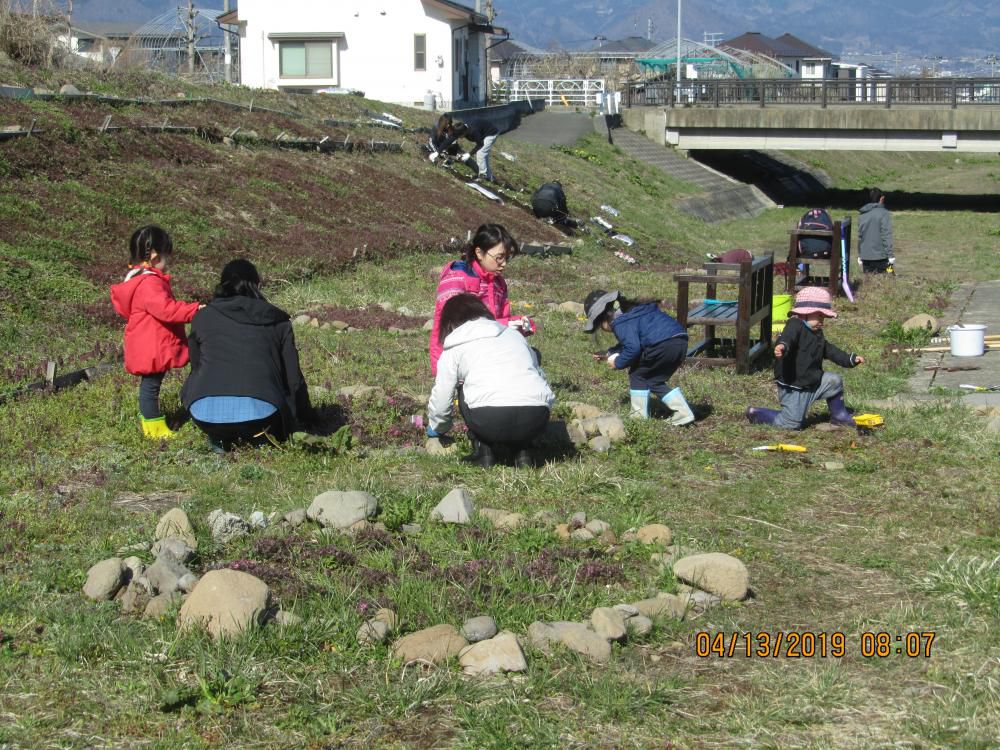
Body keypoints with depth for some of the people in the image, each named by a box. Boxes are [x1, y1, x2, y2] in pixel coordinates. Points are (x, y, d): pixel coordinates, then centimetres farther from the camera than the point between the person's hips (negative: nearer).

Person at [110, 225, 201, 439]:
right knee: (151, 384, -2)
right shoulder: (150, 283, -22)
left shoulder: (138, 279, 13)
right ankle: (154, 428, 4)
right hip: (152, 348, -11)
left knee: (150, 384, 17)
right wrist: (194, 310, -25)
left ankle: (150, 421, 26)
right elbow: (165, 309, -30)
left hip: (146, 347, 11)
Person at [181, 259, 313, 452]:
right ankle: (258, 437, 7)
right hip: (260, 413, -1)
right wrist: (306, 417, 36)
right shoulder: (277, 320, 16)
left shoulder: (202, 317, 18)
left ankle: (219, 439, 16)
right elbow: (293, 378, 18)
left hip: (206, 415, 1)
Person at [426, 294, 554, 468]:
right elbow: (540, 376, 26)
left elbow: (440, 401, 18)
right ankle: (522, 451, 17)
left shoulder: (454, 349, 18)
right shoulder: (514, 334, 28)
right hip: (536, 420, 3)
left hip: (490, 420, -3)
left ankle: (483, 451, 14)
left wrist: (436, 428, 40)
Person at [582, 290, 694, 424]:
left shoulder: (620, 322, -4)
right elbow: (631, 342, 39)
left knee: (637, 374, 9)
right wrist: (608, 354, 37)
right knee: (655, 381, 20)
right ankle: (683, 413, 13)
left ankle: (639, 417, 12)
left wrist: (618, 363, 2)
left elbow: (633, 348, -14)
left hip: (664, 345, -10)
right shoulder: (631, 311, 29)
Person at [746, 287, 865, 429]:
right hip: (793, 387, -9)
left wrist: (851, 359, 24)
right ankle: (756, 414, 12)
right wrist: (782, 346, -65)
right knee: (791, 424, -7)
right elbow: (787, 338, -41)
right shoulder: (795, 326, -19)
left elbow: (829, 350, 25)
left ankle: (839, 416, 25)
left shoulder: (817, 333, 12)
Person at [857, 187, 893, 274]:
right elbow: (886, 235, -13)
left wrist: (860, 255, 19)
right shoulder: (883, 213, -10)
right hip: (880, 257, -5)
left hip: (865, 257, 5)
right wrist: (890, 255, -10)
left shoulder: (862, 215, 9)